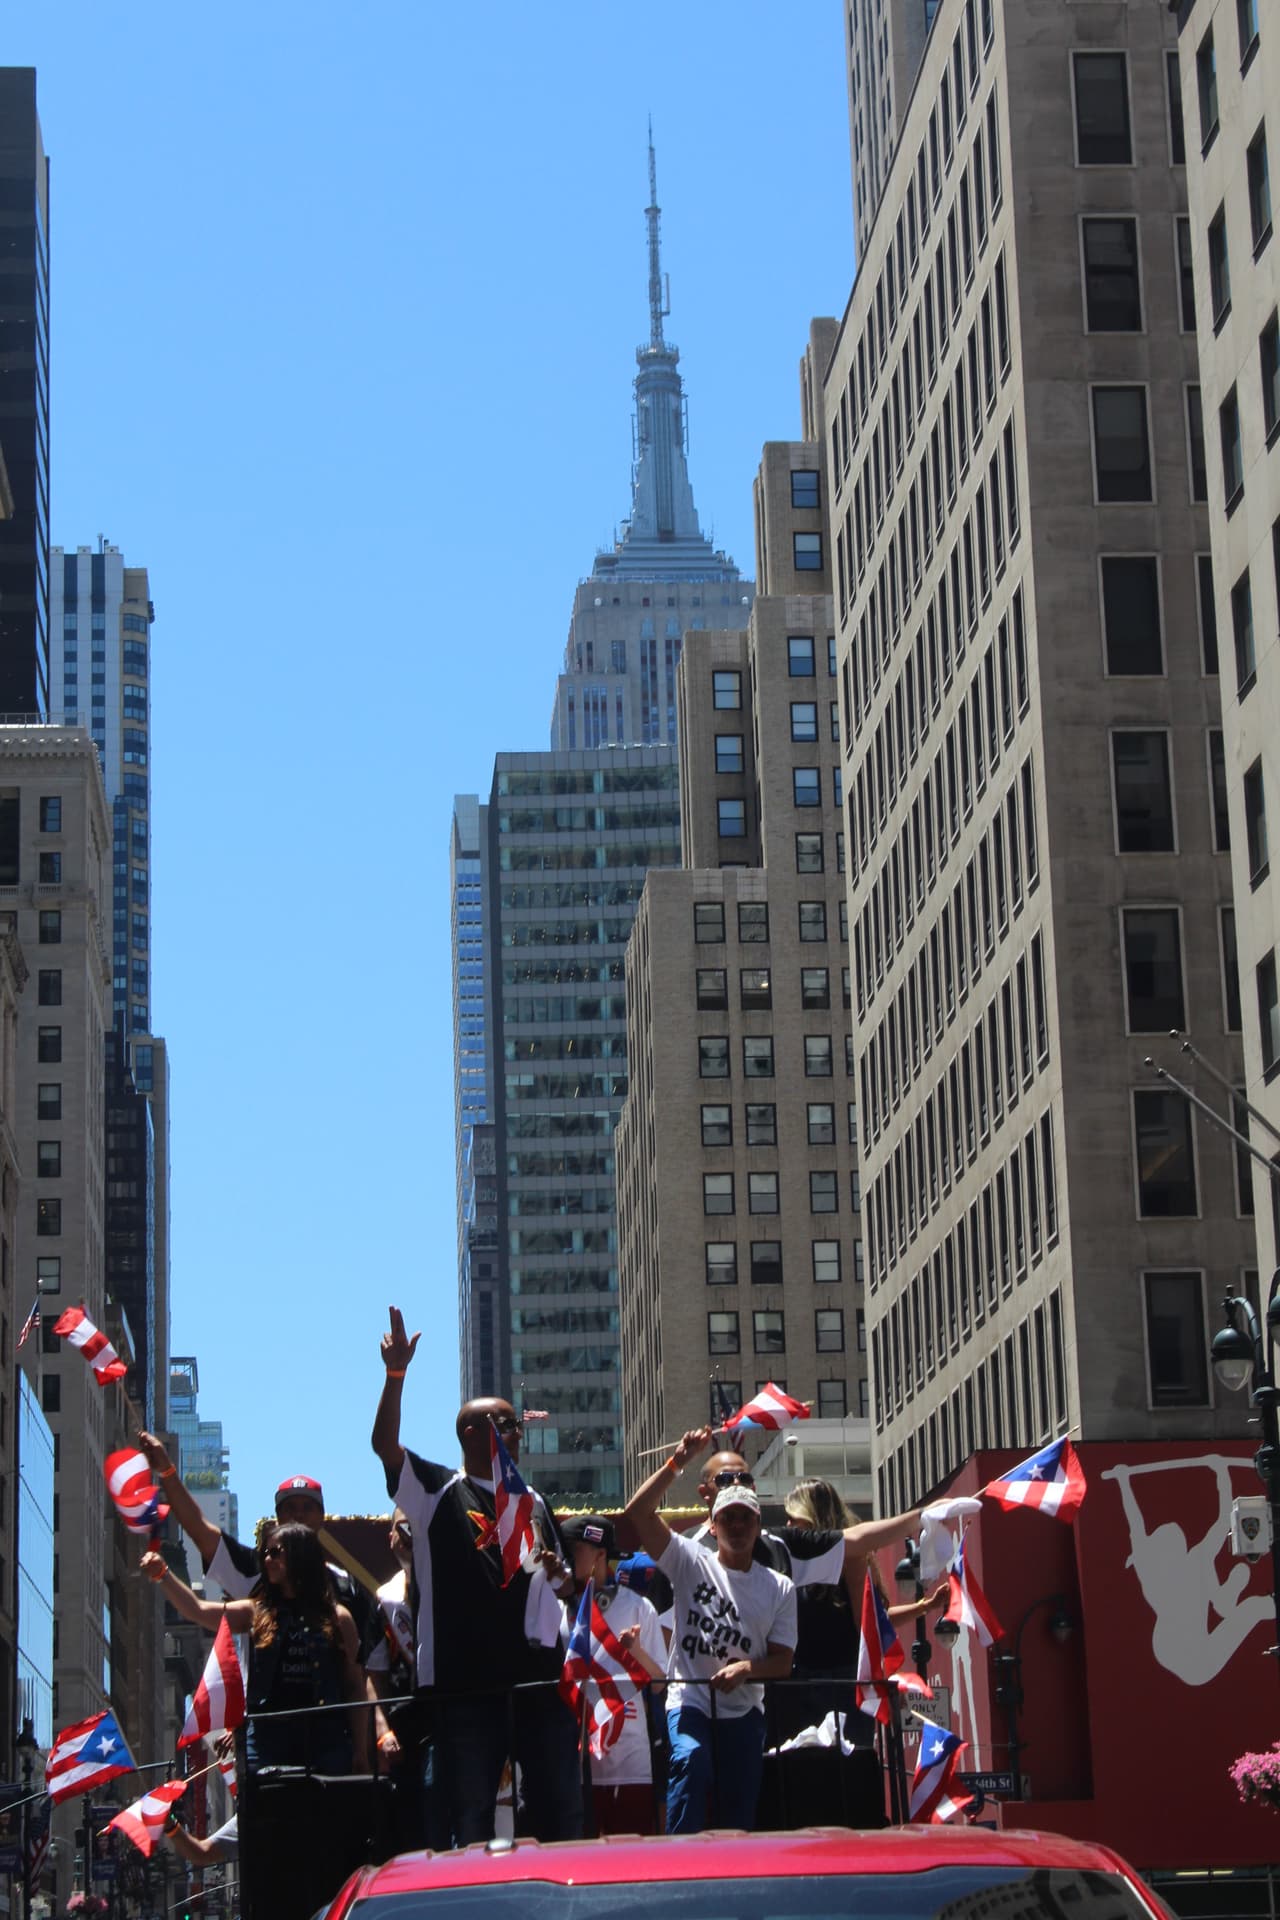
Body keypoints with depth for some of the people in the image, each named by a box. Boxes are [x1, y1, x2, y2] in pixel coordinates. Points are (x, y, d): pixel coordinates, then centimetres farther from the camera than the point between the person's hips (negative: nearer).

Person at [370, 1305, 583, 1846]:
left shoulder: (531, 1502, 20)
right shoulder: (438, 1491, 4)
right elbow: (384, 1444, -12)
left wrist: (556, 1572, 4)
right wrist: (395, 1374, -24)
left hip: (537, 1673, 5)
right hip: (464, 1679, -5)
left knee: (559, 1809, 7)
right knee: (470, 1814, 1)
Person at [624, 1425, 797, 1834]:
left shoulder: (779, 1588, 9)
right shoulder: (691, 1563, 4)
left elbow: (783, 1660, 4)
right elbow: (637, 1513, -8)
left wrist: (746, 1668, -17)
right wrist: (676, 1463, -14)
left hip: (743, 1711, 3)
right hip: (690, 1701, -3)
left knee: (739, 1821, 2)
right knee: (691, 1760, -32)